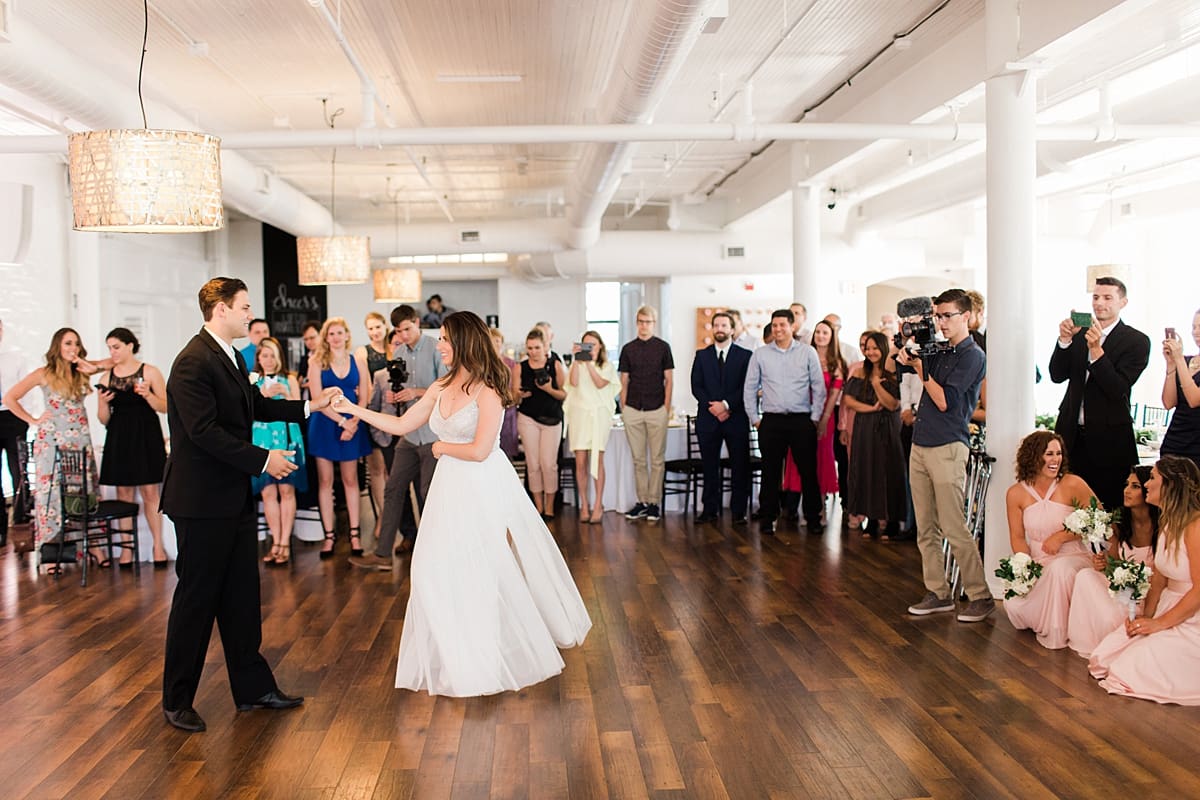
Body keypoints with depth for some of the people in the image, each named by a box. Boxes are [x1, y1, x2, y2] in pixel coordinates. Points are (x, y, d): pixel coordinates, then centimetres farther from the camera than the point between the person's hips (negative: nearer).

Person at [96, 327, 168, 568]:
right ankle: (127, 548, 10)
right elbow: (104, 420, 10)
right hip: (119, 438, 3)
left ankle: (158, 546, 4)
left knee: (150, 492, -2)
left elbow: (165, 407, -1)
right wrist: (104, 403, -9)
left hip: (146, 438, -3)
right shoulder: (107, 378, 9)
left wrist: (148, 395, -17)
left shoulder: (149, 372, 0)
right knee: (124, 492, 4)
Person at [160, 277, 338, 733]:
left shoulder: (231, 357, 12)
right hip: (203, 501, -9)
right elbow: (204, 431, -24)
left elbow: (256, 406, 20)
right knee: (197, 597, 2)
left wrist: (310, 407, 13)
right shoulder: (194, 362, -18)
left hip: (234, 498, 9)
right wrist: (263, 459, -21)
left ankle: (252, 687, 24)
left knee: (241, 595, 14)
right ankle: (177, 700, 17)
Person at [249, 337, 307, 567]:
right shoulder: (253, 381, 8)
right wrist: (263, 395, -16)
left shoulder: (289, 380, 7)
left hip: (287, 440, -1)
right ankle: (275, 542, 7)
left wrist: (286, 394, -16)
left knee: (287, 490, -3)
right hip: (262, 441, 1)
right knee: (268, 492, -1)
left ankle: (285, 542, 2)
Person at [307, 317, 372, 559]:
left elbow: (363, 398, 2)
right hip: (324, 426, -1)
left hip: (352, 426, 1)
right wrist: (342, 421, -16)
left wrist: (353, 424, -13)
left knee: (350, 480, 5)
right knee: (325, 481, 2)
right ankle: (329, 535, 7)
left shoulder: (358, 364, 6)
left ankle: (354, 533, 9)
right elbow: (318, 399, -8)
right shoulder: (317, 364, 0)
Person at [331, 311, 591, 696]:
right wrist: (353, 409, 10)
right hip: (451, 487, 7)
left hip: (484, 489, -7)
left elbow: (479, 450, -20)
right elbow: (400, 425, 12)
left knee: (486, 572, 2)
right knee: (442, 570, 9)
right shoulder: (441, 388, 7)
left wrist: (442, 448, -5)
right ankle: (459, 658, 25)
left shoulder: (488, 390, -14)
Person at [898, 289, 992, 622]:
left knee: (954, 529, -7)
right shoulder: (938, 351, 14)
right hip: (920, 445, 8)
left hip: (947, 448, -8)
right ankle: (938, 593, 17)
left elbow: (944, 401, -14)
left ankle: (980, 596, 3)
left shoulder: (972, 355, -7)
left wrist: (920, 367, -10)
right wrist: (909, 357, -1)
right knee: (926, 529, 9)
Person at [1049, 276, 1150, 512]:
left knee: (1107, 506, 1)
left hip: (1108, 438, -4)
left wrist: (1096, 349, -25)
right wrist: (1065, 339, -11)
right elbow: (1057, 376, 3)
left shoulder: (1137, 341, -5)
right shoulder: (1079, 334, 9)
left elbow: (1118, 389, -15)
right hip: (1072, 433, 4)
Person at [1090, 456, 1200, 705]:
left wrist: (1160, 623, -16)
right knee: (1107, 655, -6)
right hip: (1170, 609, 8)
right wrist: (1146, 615, -4)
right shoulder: (1168, 522, 8)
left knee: (1135, 667, -15)